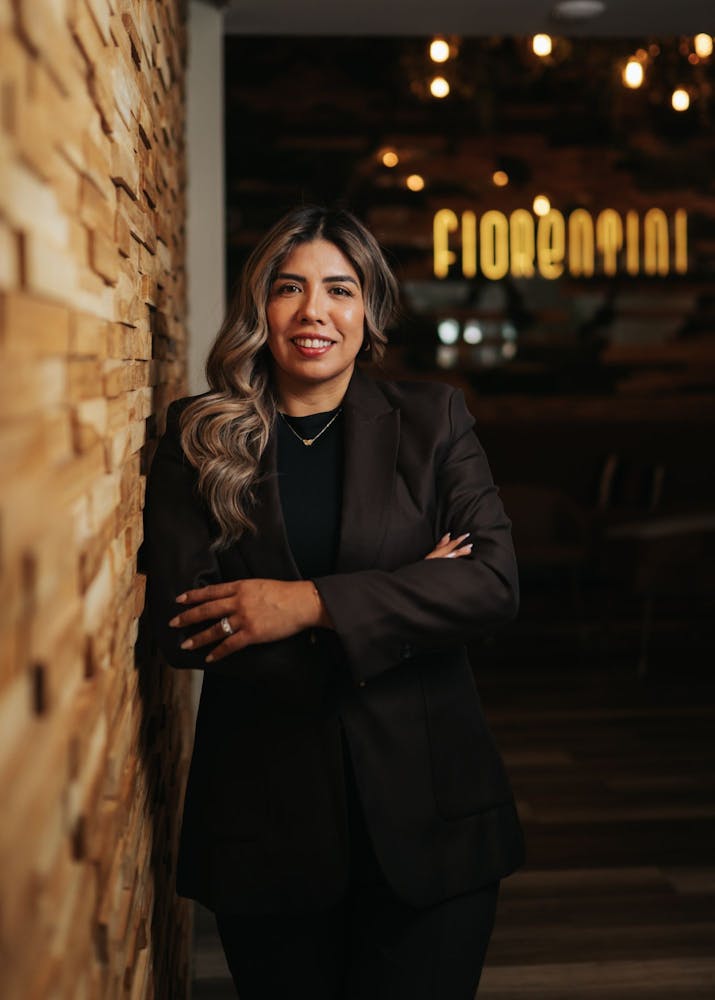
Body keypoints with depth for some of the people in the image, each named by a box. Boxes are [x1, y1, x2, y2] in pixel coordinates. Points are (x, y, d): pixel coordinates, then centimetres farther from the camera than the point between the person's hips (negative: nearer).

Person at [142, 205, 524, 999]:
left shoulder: (432, 420, 4)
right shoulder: (197, 441, 2)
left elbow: (495, 581, -8)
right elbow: (178, 624, -9)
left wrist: (312, 604, -18)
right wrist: (402, 599, -14)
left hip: (425, 812, 0)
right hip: (264, 817, 0)